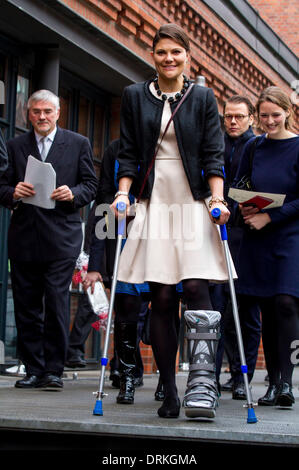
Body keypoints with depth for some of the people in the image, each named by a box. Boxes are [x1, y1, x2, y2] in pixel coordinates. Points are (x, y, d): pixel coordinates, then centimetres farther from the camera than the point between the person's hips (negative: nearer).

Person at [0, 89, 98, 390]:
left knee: (57, 304, -8)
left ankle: (53, 370, 0)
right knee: (26, 306, 4)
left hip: (62, 237, -2)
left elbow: (90, 185, 8)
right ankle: (33, 370, 11)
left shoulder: (78, 144, 10)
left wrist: (73, 193, -12)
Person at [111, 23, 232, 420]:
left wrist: (217, 197, -8)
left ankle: (203, 381, -16)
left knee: (196, 287, -16)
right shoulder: (134, 96, 12)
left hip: (194, 205, -1)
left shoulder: (203, 98, 10)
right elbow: (128, 153, 10)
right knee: (161, 298, -2)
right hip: (154, 205, 1)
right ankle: (169, 393, 3)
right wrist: (123, 192, -5)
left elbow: (213, 155, 5)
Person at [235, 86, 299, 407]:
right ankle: (273, 382, 10)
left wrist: (269, 217, -14)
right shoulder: (253, 148, 9)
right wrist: (243, 209, -5)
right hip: (257, 239, 4)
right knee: (267, 309, 5)